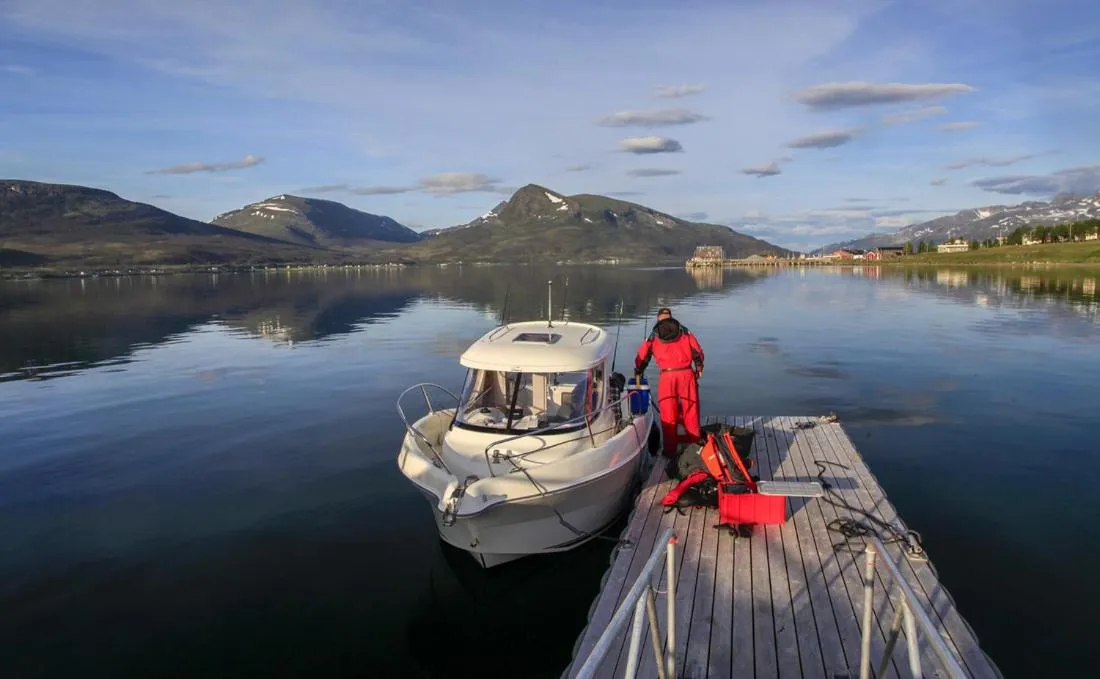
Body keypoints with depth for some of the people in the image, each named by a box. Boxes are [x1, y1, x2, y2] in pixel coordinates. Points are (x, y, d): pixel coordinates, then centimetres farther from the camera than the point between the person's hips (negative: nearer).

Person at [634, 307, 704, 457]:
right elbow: (697, 351, 8)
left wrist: (638, 373, 24)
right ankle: (695, 443, 23)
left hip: (667, 376, -1)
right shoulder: (685, 331, 12)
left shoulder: (653, 336, 12)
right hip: (686, 374, 1)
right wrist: (699, 368, 20)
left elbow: (642, 356, 12)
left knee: (668, 415, 6)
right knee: (691, 409, 14)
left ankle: (670, 450, 11)